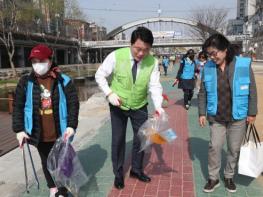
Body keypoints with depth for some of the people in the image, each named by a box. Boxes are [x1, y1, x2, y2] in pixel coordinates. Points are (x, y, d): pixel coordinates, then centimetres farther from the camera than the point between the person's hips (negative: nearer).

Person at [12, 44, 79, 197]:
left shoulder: (63, 81, -7)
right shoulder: (26, 83, -2)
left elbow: (73, 104, -7)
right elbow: (18, 107, 1)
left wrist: (72, 125, -15)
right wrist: (19, 129, -4)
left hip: (60, 133, -2)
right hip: (39, 134, 3)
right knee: (46, 162, 20)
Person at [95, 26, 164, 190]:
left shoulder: (153, 62, -18)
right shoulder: (116, 56, -23)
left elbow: (155, 86, -18)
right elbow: (100, 75, -12)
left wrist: (158, 106, -35)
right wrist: (109, 93, -25)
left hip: (140, 107, 2)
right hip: (118, 106, -2)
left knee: (141, 138, 13)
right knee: (118, 140, 9)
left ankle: (136, 169, 37)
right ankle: (118, 173, 31)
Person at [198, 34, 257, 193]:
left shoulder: (244, 65, -12)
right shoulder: (208, 67, -6)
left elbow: (252, 91, -5)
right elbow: (203, 93, 2)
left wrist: (252, 113, -3)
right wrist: (202, 113, -1)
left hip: (238, 118, -1)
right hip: (216, 117, 1)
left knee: (234, 149, 12)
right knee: (214, 147, 7)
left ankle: (229, 177, 34)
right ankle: (213, 178, 25)